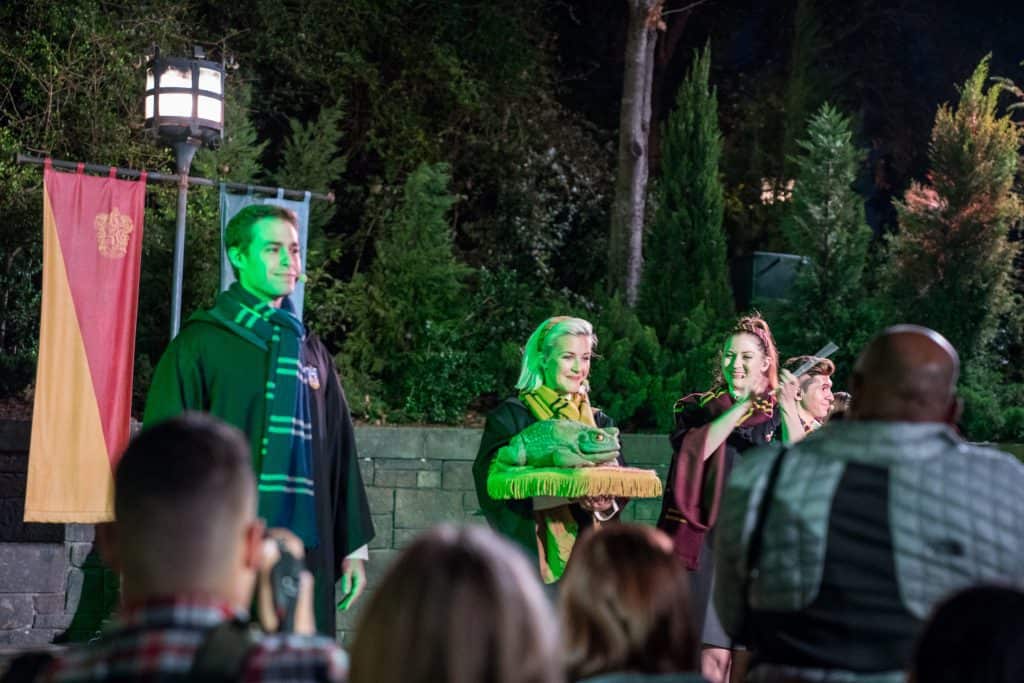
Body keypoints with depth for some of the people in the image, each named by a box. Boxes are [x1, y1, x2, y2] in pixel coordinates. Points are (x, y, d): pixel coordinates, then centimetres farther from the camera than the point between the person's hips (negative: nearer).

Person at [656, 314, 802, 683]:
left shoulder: (778, 414, 7)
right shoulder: (699, 407, 7)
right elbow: (695, 448, -14)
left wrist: (789, 408, -25)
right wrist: (744, 404, -19)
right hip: (714, 538, -1)